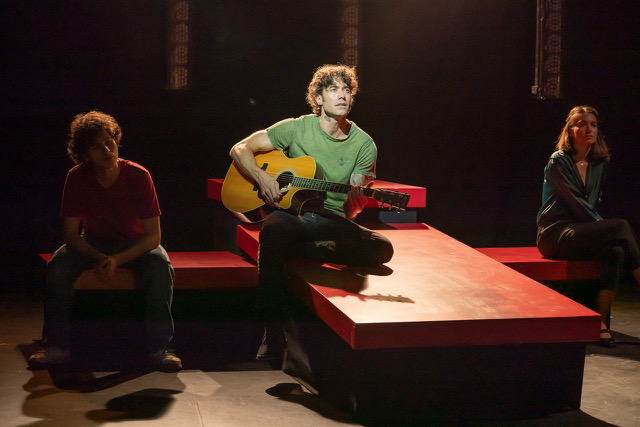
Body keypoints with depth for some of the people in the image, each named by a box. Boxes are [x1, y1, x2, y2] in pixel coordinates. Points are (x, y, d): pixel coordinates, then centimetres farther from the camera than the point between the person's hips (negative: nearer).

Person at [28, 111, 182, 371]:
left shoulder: (138, 176, -21)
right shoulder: (77, 178, -16)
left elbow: (153, 235, -20)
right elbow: (71, 233, -12)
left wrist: (116, 260, -32)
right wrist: (98, 258, -31)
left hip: (135, 243, -1)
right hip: (93, 242, 2)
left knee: (161, 267, -33)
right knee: (57, 267, -27)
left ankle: (159, 348, -25)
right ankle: (57, 347, -18)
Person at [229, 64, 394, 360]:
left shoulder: (363, 144, 5)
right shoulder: (297, 128, 2)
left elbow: (350, 208, 3)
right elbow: (239, 149, 3)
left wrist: (356, 202, -22)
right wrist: (262, 178, -15)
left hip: (332, 220, 2)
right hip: (291, 212, -2)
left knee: (381, 248, -26)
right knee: (273, 231, -40)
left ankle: (300, 250, -23)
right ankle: (273, 331, -35)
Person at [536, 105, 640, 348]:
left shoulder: (601, 163, 13)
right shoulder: (559, 161, -6)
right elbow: (575, 203, -13)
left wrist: (605, 231, 4)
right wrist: (606, 229, -18)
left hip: (583, 232, 6)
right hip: (555, 235, -6)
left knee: (616, 252, -29)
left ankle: (601, 322, -26)